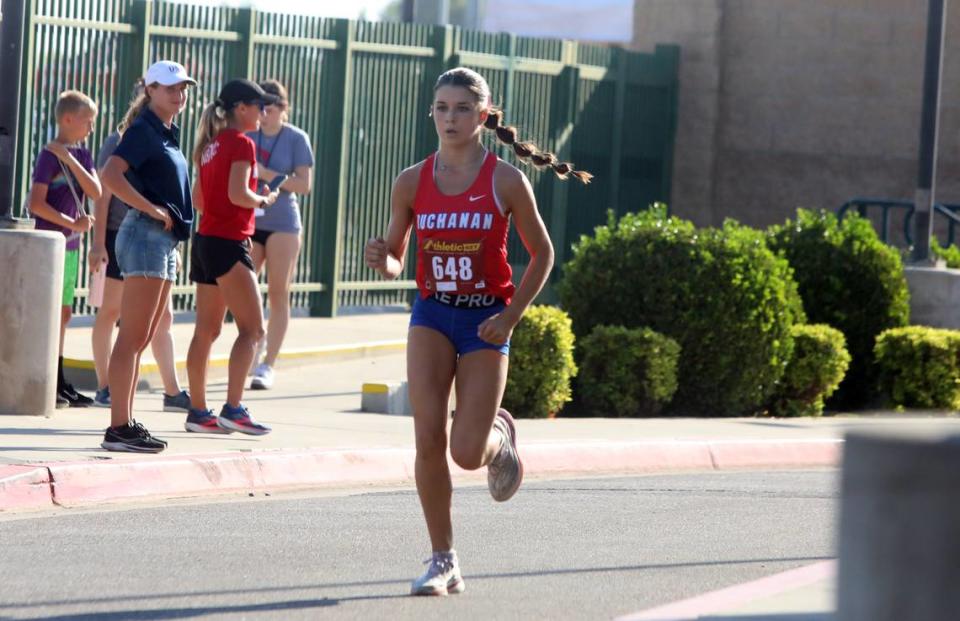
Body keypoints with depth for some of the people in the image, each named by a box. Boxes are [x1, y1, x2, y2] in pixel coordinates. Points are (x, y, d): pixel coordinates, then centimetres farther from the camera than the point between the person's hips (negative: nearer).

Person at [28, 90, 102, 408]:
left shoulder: (82, 154, 11)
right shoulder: (49, 155, -11)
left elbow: (96, 192, -3)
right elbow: (36, 203, -17)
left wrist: (70, 160, -12)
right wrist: (71, 223, -18)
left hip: (71, 245, 8)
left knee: (63, 313, 11)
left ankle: (58, 382, 17)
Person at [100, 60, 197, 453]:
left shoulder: (167, 134, 18)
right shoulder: (143, 130, -9)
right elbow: (111, 175, -24)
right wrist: (153, 210, -20)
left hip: (164, 240, 10)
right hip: (145, 235, -10)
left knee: (143, 339, 11)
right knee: (133, 338, -11)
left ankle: (126, 423, 14)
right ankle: (118, 428, -13)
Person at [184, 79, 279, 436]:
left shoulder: (212, 144, 14)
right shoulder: (241, 143, -12)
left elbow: (198, 198, 16)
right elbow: (238, 193, -21)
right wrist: (264, 201, -4)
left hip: (205, 240, 9)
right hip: (229, 243, -9)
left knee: (206, 331, 10)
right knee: (252, 328, -7)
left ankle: (198, 411, 11)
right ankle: (232, 409, -14)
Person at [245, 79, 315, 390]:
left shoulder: (296, 139, -2)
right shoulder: (247, 135, 6)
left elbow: (305, 184, -8)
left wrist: (266, 174, -17)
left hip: (282, 223, -3)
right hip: (248, 221, 3)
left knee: (278, 294, -2)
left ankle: (267, 365, 2)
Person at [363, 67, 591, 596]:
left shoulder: (505, 182, -8)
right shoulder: (412, 182, -1)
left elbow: (541, 254, 1)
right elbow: (395, 261, 8)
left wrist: (510, 318, -8)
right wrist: (383, 261, -17)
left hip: (485, 320, -2)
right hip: (432, 314, 2)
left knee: (467, 453, -7)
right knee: (429, 439, -11)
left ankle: (500, 436, 32)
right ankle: (443, 562, 1)